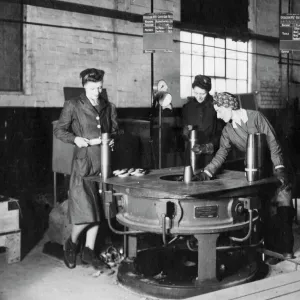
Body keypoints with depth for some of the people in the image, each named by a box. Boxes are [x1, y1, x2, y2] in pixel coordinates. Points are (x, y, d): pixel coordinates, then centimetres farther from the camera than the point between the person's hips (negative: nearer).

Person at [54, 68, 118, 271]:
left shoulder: (109, 107, 12)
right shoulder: (73, 106, 1)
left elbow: (115, 130, 20)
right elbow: (59, 130, 3)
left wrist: (112, 139, -2)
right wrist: (75, 138, -14)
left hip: (103, 162, 5)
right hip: (83, 163, -4)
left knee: (98, 209, 9)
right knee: (85, 210, -10)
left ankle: (89, 252, 22)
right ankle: (72, 243, 19)